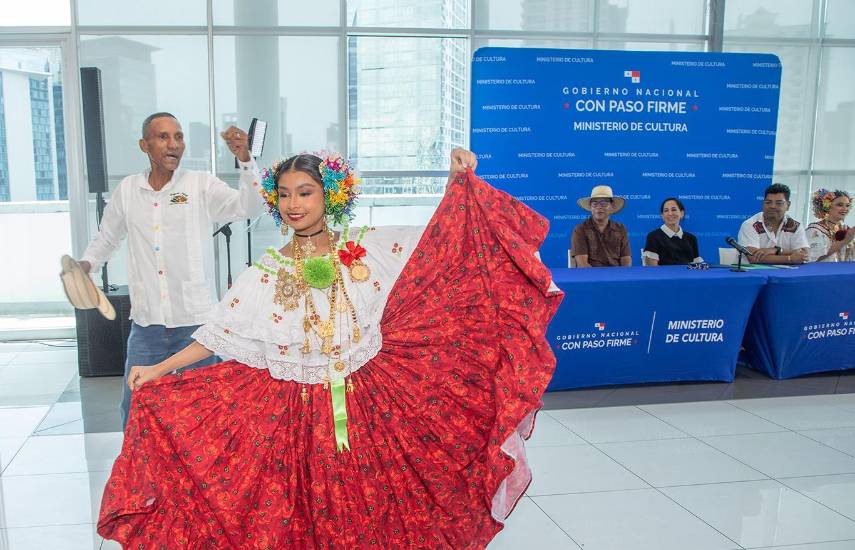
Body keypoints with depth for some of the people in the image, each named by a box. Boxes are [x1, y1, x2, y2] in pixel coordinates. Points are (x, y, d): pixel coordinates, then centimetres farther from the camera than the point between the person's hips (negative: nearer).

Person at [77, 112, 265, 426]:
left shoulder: (202, 185, -3)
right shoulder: (127, 190, 6)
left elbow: (251, 208, -16)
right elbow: (107, 238, 19)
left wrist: (244, 159, -29)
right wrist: (87, 264, 1)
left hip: (195, 320, -3)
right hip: (146, 321, 3)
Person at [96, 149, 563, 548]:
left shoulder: (370, 247, -2)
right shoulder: (263, 275, -1)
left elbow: (437, 242, -1)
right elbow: (218, 336, 3)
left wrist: (458, 181, -9)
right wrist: (157, 370, 0)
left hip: (372, 407, 0)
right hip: (295, 417, 0)